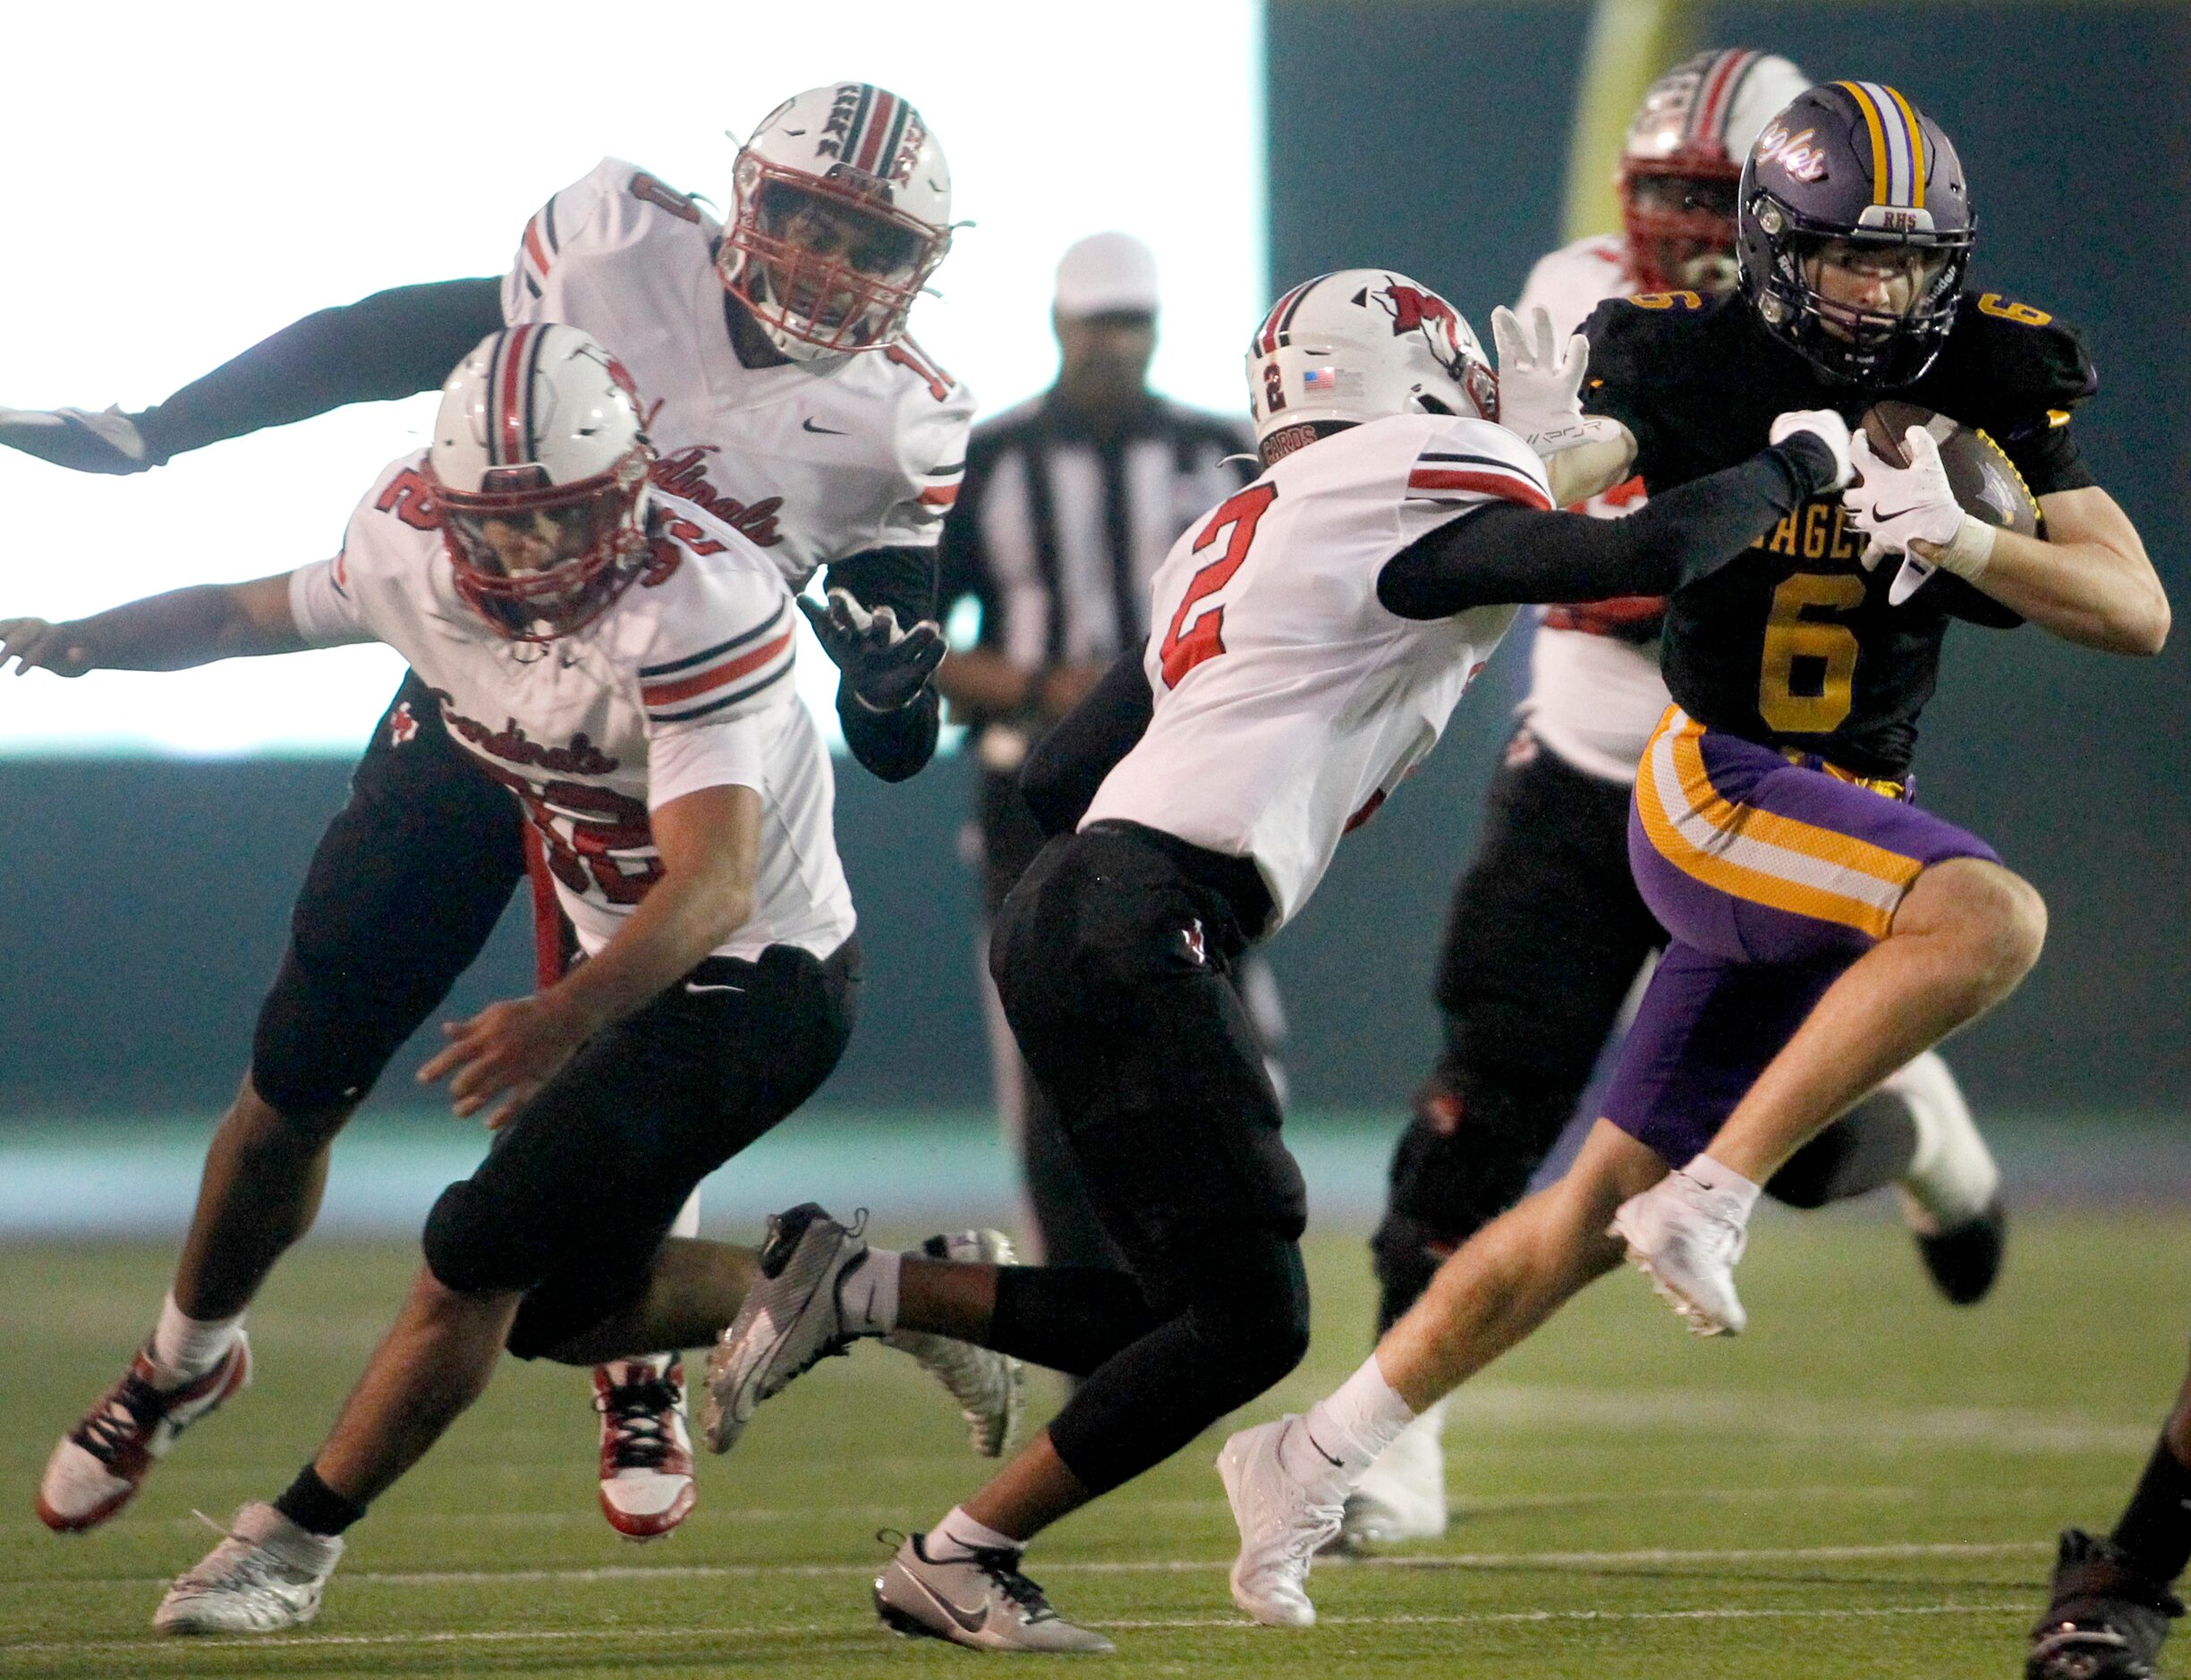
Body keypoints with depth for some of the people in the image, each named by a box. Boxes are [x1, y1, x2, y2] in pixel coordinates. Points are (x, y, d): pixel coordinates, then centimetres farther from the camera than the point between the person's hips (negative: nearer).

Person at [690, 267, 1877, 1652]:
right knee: (1248, 1321, -4)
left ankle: (853, 1287, 9)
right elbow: (1647, 555, -14)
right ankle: (958, 1564, 2)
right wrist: (1796, 460, 3)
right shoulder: (1411, 490, -4)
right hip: (1133, 937, -9)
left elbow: (1057, 780, 23)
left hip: (1073, 906, 9)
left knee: (1201, 1311, 10)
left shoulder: (1234, 535, 22)